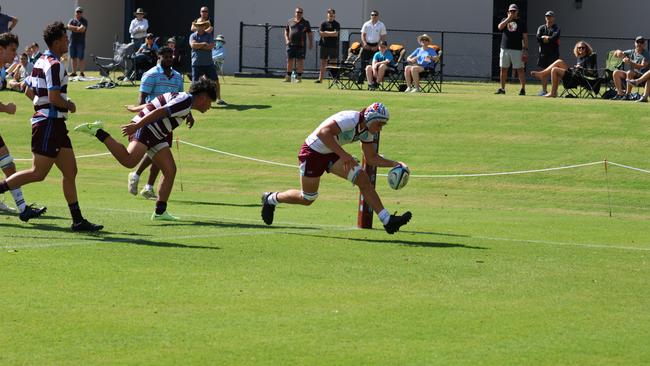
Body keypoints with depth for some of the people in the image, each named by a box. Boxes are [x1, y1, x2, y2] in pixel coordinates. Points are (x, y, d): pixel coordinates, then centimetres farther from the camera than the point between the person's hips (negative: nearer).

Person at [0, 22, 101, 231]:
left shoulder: (40, 62, 15)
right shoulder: (54, 65, -15)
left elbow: (29, 92, 22)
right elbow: (54, 97, -23)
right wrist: (69, 105, -4)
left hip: (54, 125, 10)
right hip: (49, 124, -10)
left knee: (70, 171, 7)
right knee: (38, 173, -9)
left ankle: (77, 220, 6)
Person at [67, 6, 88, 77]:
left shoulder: (84, 21, 1)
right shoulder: (72, 20, 14)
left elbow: (82, 29, -14)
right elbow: (69, 26, -5)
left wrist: (73, 28, -7)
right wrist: (78, 28, -13)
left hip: (80, 42, -5)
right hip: (72, 41, 5)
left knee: (80, 58, -7)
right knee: (73, 58, 6)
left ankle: (81, 73, -5)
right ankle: (74, 72, 11)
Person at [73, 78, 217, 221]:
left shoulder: (181, 97, 22)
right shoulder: (186, 102, -11)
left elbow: (151, 104, 32)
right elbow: (159, 112, -22)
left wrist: (136, 109, 48)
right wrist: (137, 126, -28)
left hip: (156, 136, 11)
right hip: (144, 129, -11)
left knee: (170, 170, 6)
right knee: (129, 160, -33)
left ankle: (160, 211, 8)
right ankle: (98, 132, -21)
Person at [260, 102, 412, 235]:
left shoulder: (367, 131, -3)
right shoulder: (350, 119, -31)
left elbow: (371, 158, 8)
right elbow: (323, 132, -44)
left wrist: (393, 163, -5)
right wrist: (343, 155, -47)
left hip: (331, 154, 8)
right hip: (313, 152, -8)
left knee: (363, 179, -10)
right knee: (307, 199, 6)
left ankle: (387, 220, -12)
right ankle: (271, 199, 32)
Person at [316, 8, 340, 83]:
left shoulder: (336, 24, 3)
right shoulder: (323, 24, 9)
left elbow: (336, 33, -10)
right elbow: (321, 33, -3)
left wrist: (326, 33, -5)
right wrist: (331, 34, -8)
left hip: (333, 46, -2)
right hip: (324, 45, 2)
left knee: (334, 63, -4)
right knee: (323, 62, 6)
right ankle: (320, 78, 9)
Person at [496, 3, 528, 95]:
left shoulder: (521, 22, 5)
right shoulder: (505, 20, 14)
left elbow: (525, 37, 2)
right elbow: (500, 27, -8)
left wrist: (525, 50, -6)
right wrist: (509, 18, -9)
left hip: (517, 50, -3)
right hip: (505, 49, 3)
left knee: (520, 69, -6)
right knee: (503, 69, 6)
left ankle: (523, 89, -4)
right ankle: (502, 89, 12)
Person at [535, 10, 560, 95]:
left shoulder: (556, 28, 2)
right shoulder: (541, 28, 12)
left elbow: (554, 38, -15)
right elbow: (538, 39, -3)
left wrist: (544, 38, -5)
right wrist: (549, 39, -8)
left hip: (554, 53, -4)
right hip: (543, 52, 4)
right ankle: (544, 90, 13)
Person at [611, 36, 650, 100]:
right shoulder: (631, 52, 14)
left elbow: (643, 66, -18)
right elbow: (616, 54, 13)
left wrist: (630, 62, -30)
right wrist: (618, 52, -13)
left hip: (642, 76, -6)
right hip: (631, 75, 6)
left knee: (630, 72, -36)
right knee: (616, 73, -13)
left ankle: (627, 95, -34)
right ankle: (620, 93, -17)